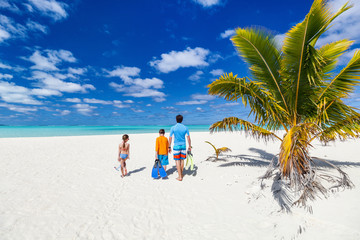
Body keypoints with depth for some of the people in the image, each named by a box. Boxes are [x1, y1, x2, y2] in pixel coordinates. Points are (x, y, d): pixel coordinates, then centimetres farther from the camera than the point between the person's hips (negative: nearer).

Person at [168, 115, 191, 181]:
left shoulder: (173, 128, -6)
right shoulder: (185, 127, 0)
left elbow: (170, 138, -4)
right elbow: (188, 138, 2)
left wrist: (169, 147, 6)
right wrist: (189, 146, 12)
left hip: (176, 146, -3)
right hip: (183, 146, 3)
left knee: (177, 161, 2)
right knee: (182, 160, 15)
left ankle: (180, 177, 4)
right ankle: (181, 174, 30)